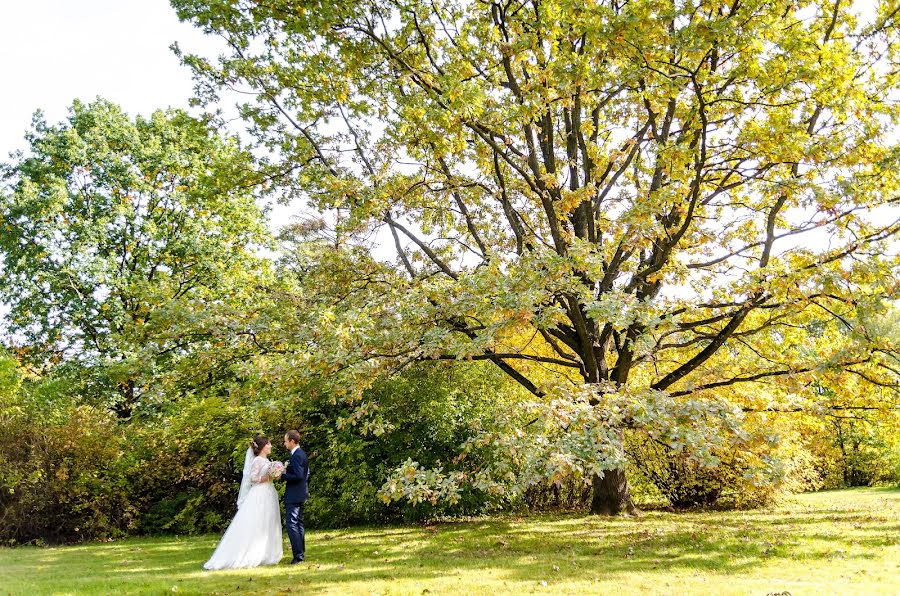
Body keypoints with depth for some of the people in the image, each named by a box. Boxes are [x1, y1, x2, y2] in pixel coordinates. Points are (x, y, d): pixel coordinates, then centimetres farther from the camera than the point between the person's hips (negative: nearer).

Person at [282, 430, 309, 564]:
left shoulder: (297, 456, -18)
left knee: (291, 524, -9)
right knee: (298, 524, 15)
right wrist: (287, 470, 14)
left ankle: (298, 555, -9)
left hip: (294, 496, -11)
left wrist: (282, 475, -17)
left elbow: (298, 476, -24)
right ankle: (301, 554, 22)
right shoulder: (302, 454, 14)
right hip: (301, 495, 11)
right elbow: (305, 475, 19)